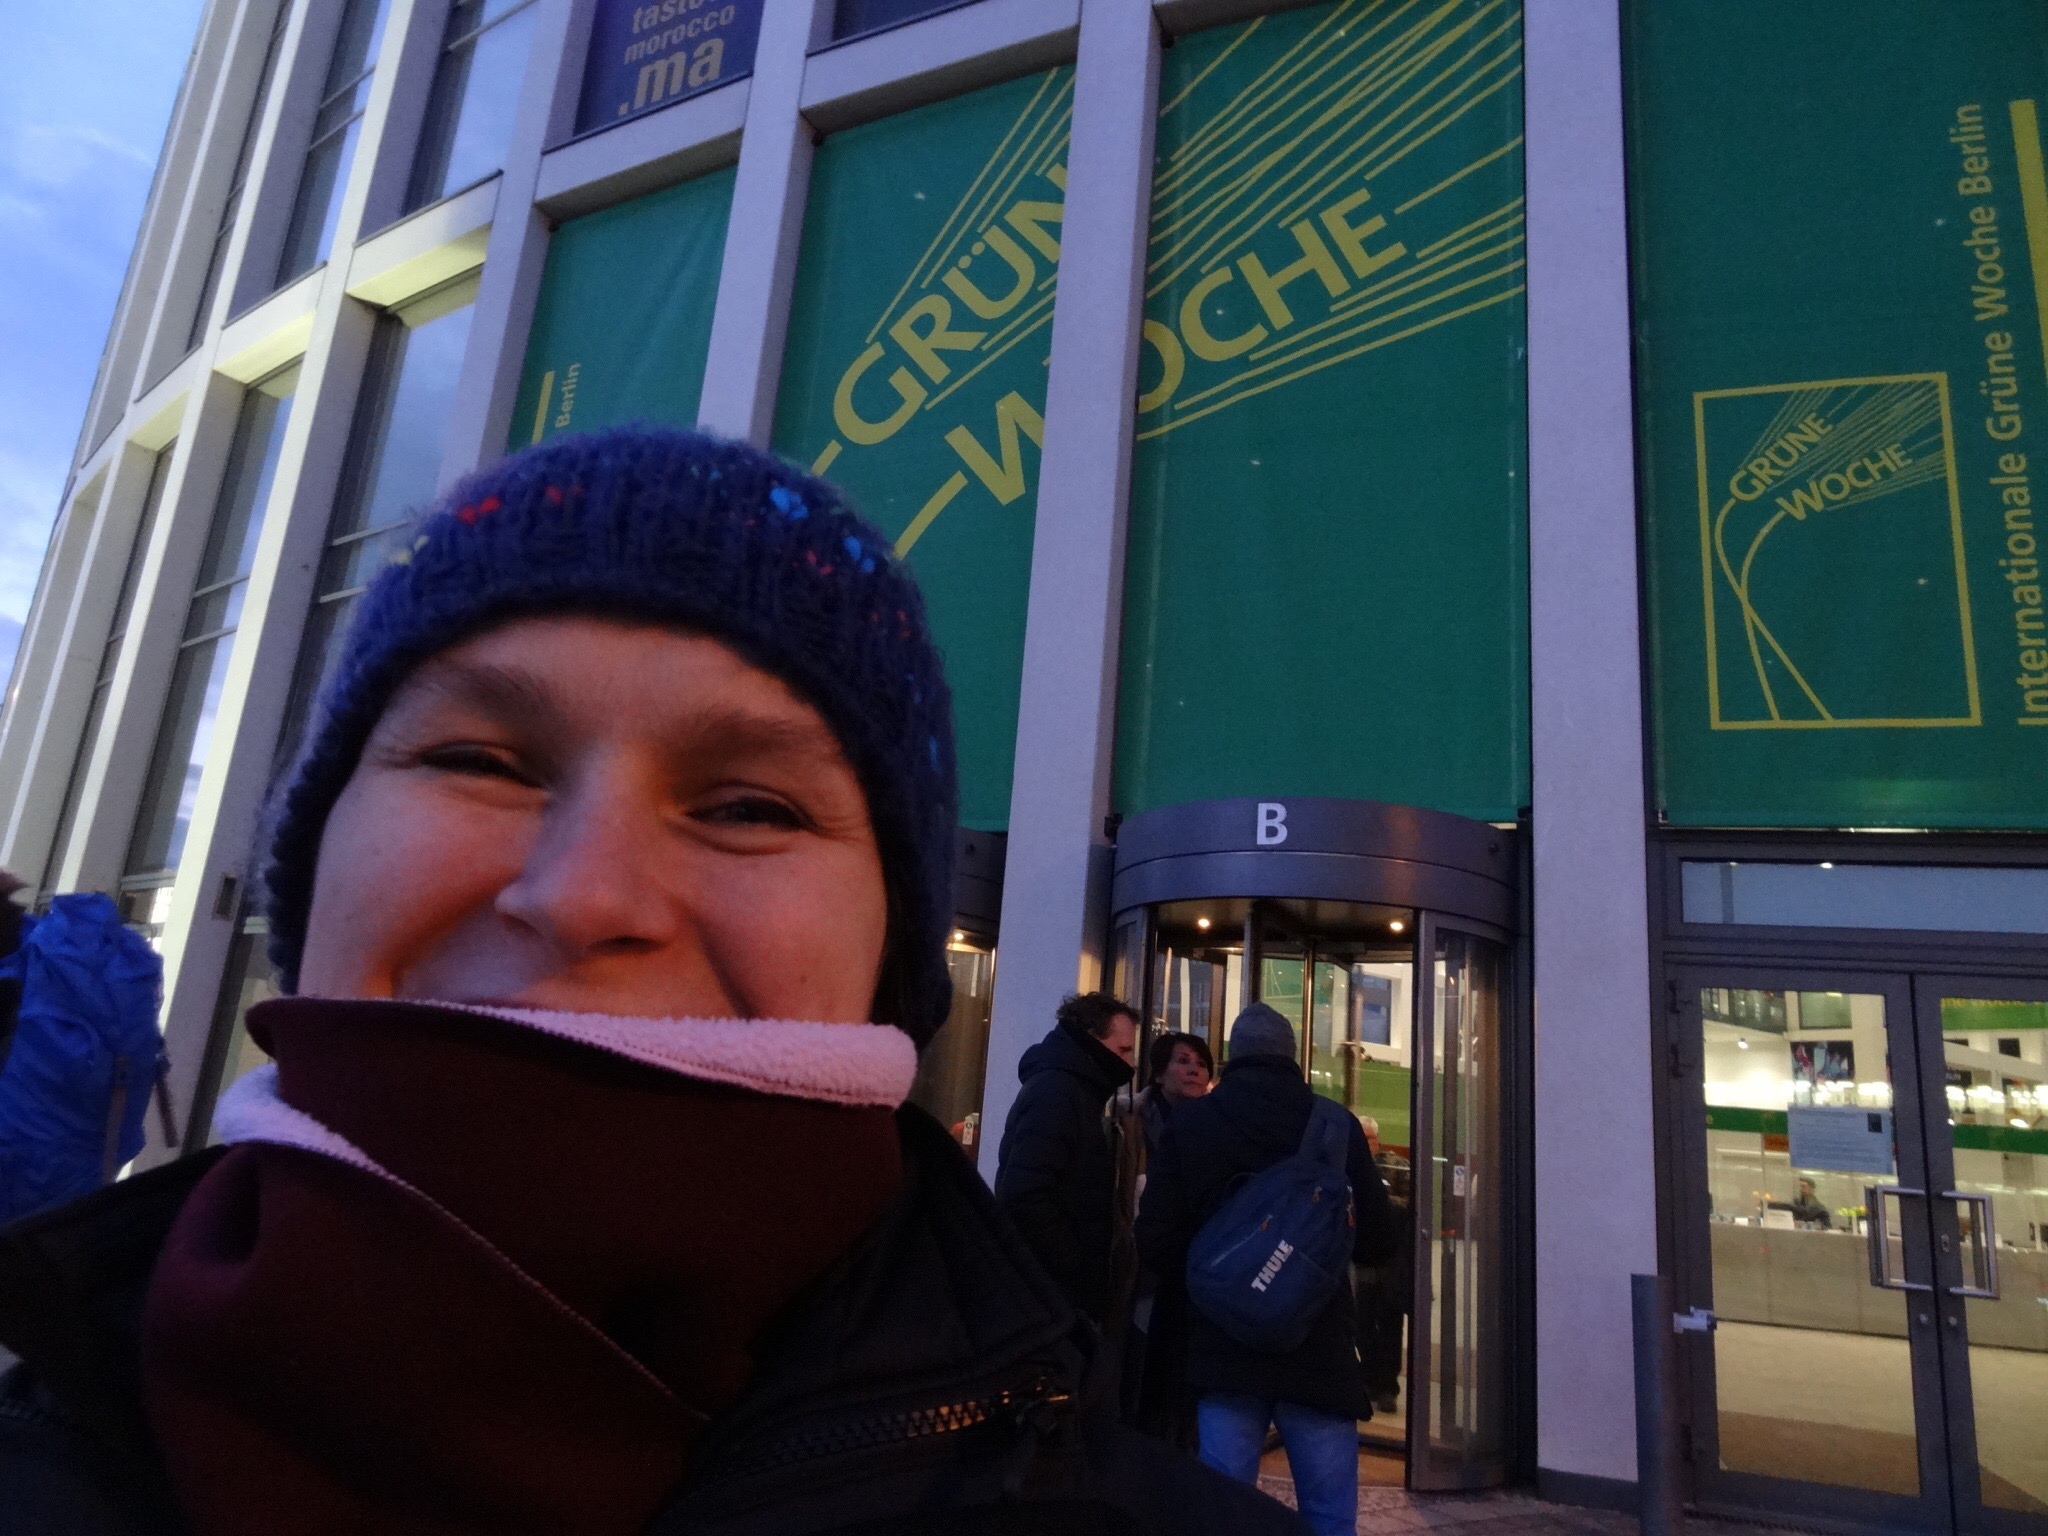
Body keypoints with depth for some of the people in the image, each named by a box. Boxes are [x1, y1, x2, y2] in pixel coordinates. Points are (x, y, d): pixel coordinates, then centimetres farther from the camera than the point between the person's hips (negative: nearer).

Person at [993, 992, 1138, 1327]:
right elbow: (1025, 1197, -26)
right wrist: (1076, 1278, -19)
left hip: (1062, 1296, 10)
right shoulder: (1056, 1090, -15)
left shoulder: (1074, 1090, 18)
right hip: (1052, 1297, -10)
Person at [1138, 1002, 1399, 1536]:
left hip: (1224, 1344, 1)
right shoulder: (1338, 1126, -2)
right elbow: (1379, 1242, 3)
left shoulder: (1189, 1123, -1)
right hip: (1320, 1347, 0)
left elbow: (1157, 1243, -2)